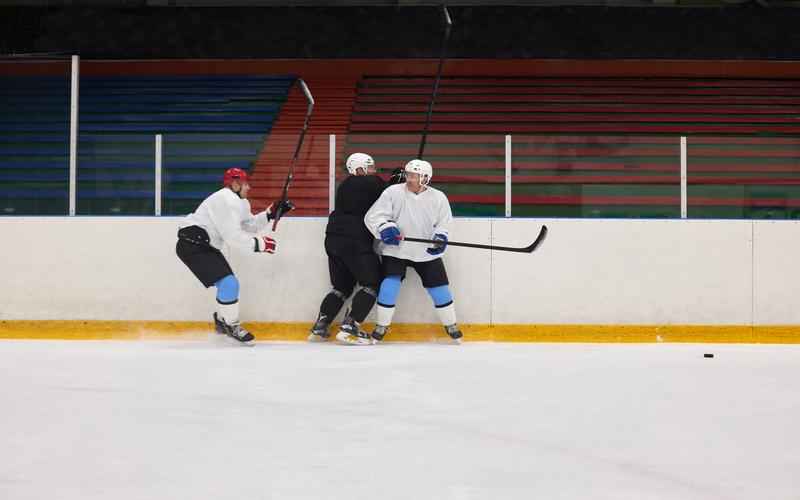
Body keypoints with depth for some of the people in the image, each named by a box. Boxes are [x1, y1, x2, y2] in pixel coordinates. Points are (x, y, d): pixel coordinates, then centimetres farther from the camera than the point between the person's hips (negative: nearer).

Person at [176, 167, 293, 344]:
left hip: (204, 245, 11)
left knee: (228, 283, 18)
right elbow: (232, 236, -22)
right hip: (192, 244, -11)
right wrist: (259, 244, -15)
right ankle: (231, 326, 0)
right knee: (228, 282, -15)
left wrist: (271, 213, 6)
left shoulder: (239, 202, 17)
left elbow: (250, 225, 17)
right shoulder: (227, 200, -17)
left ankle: (222, 320, 37)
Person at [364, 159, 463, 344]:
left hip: (427, 252, 2)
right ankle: (381, 327, 4)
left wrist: (440, 238, -16)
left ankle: (451, 326, 21)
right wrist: (385, 229, -26)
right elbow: (373, 216, -9)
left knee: (439, 288, 2)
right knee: (389, 285, -13)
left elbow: (443, 224, 4)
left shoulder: (438, 198, -3)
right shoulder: (393, 192, -9)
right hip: (395, 250, -1)